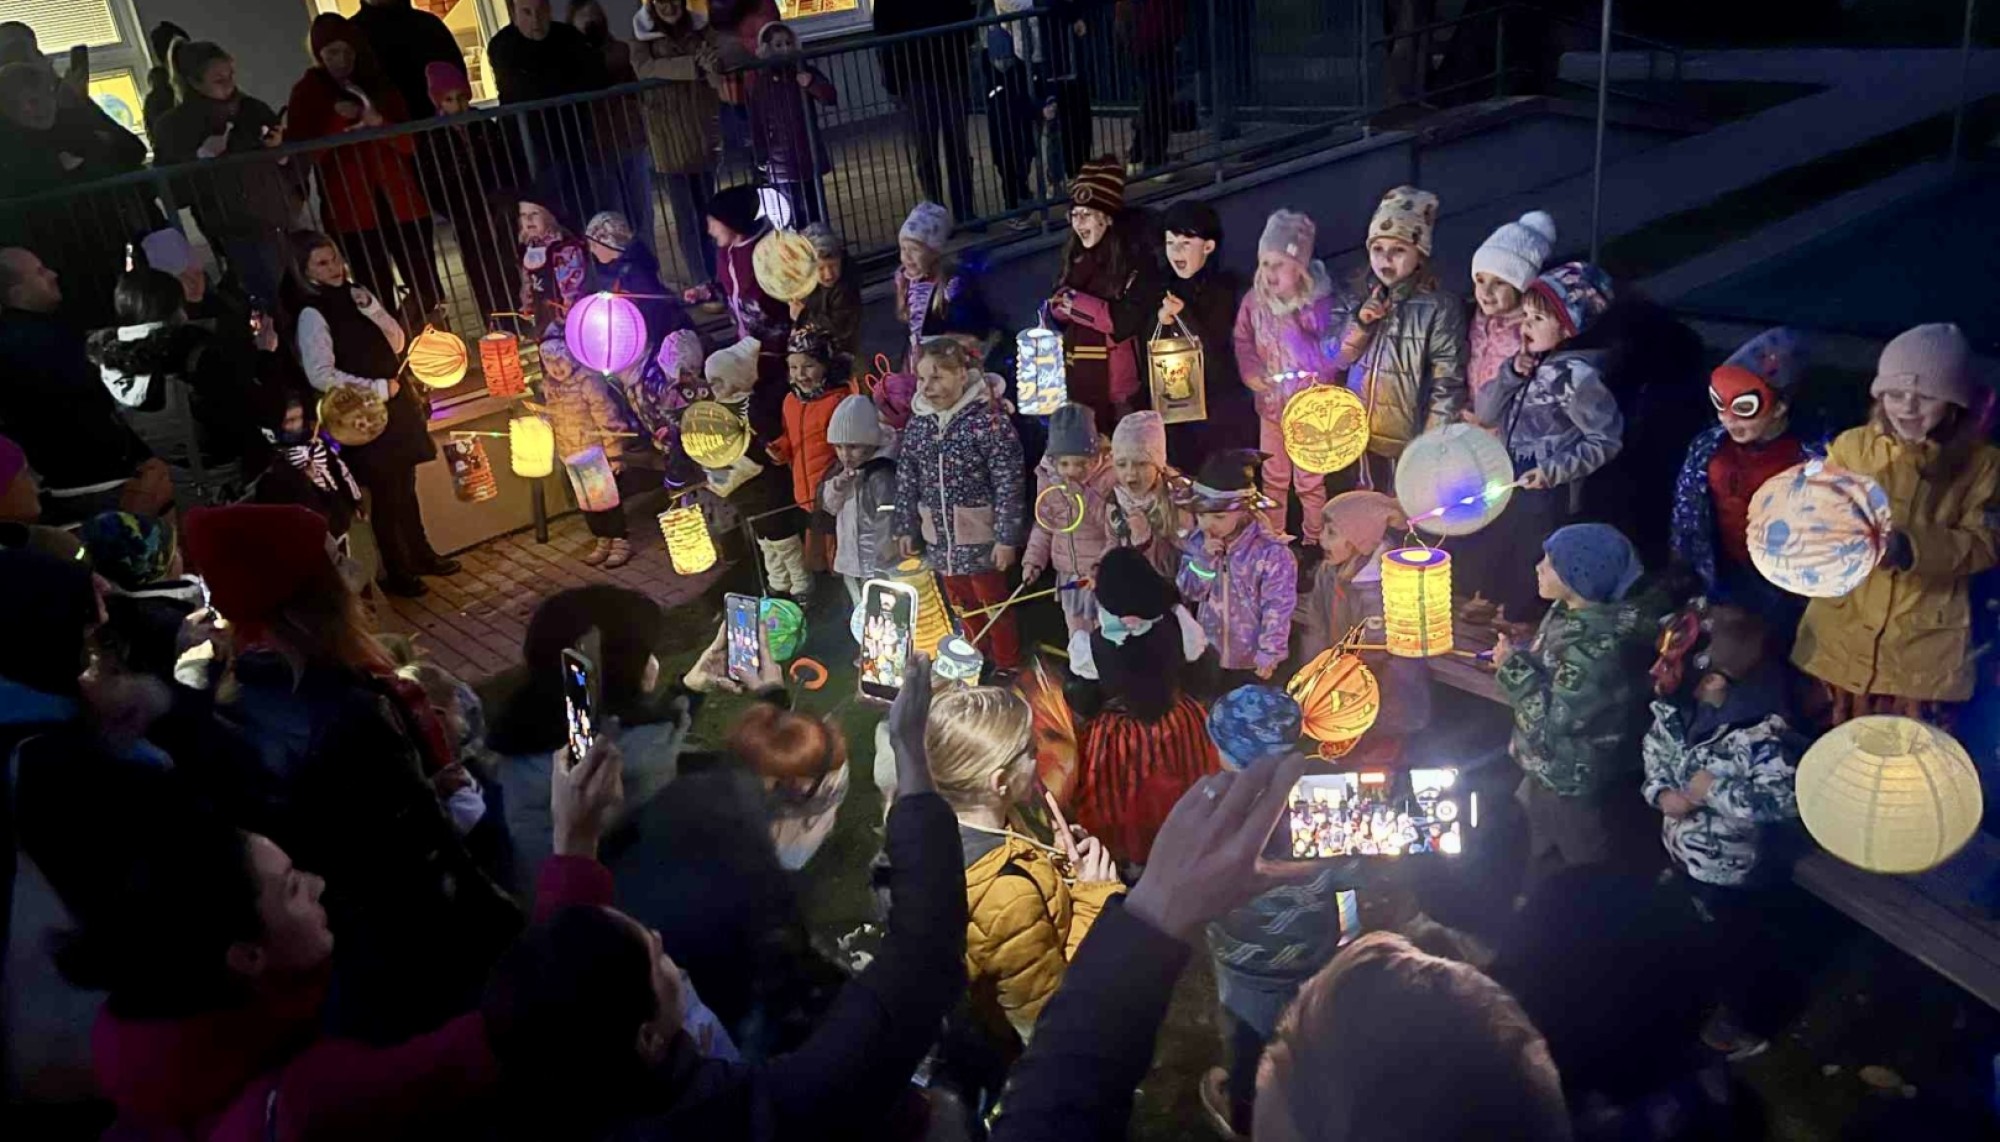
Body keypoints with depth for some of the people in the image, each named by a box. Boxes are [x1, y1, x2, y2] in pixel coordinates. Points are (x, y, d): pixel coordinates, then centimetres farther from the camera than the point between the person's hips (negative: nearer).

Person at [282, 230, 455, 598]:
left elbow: (396, 342, 6)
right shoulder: (311, 314, -14)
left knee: (406, 485, 17)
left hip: (396, 403, 7)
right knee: (385, 493, 2)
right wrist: (376, 388, -16)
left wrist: (371, 309, -9)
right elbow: (320, 376, -19)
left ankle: (421, 554, 32)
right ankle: (396, 573, 14)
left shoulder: (355, 294, 7)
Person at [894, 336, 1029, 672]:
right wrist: (906, 528, 9)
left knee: (993, 603, 9)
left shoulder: (989, 420, -17)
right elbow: (906, 479, 9)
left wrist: (1007, 538, -18)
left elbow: (1009, 485, -17)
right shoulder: (918, 423, 2)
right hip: (939, 537, 6)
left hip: (981, 536, -6)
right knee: (962, 605, 19)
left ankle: (1008, 666, 28)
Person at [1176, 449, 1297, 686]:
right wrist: (1204, 558, -21)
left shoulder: (1271, 551, -22)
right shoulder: (1197, 540, -6)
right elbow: (1187, 591, -5)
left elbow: (1277, 609, -19)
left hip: (1251, 662, -5)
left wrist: (1269, 655, -18)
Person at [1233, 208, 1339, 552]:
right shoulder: (1255, 300, -6)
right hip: (1271, 402, 4)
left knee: (1309, 480, 7)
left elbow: (1333, 353, -16)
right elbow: (1242, 340, 5)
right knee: (1273, 476, 19)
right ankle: (1271, 538, 36)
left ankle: (1313, 541, 26)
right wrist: (1251, 373, -9)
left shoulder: (1320, 303, -20)